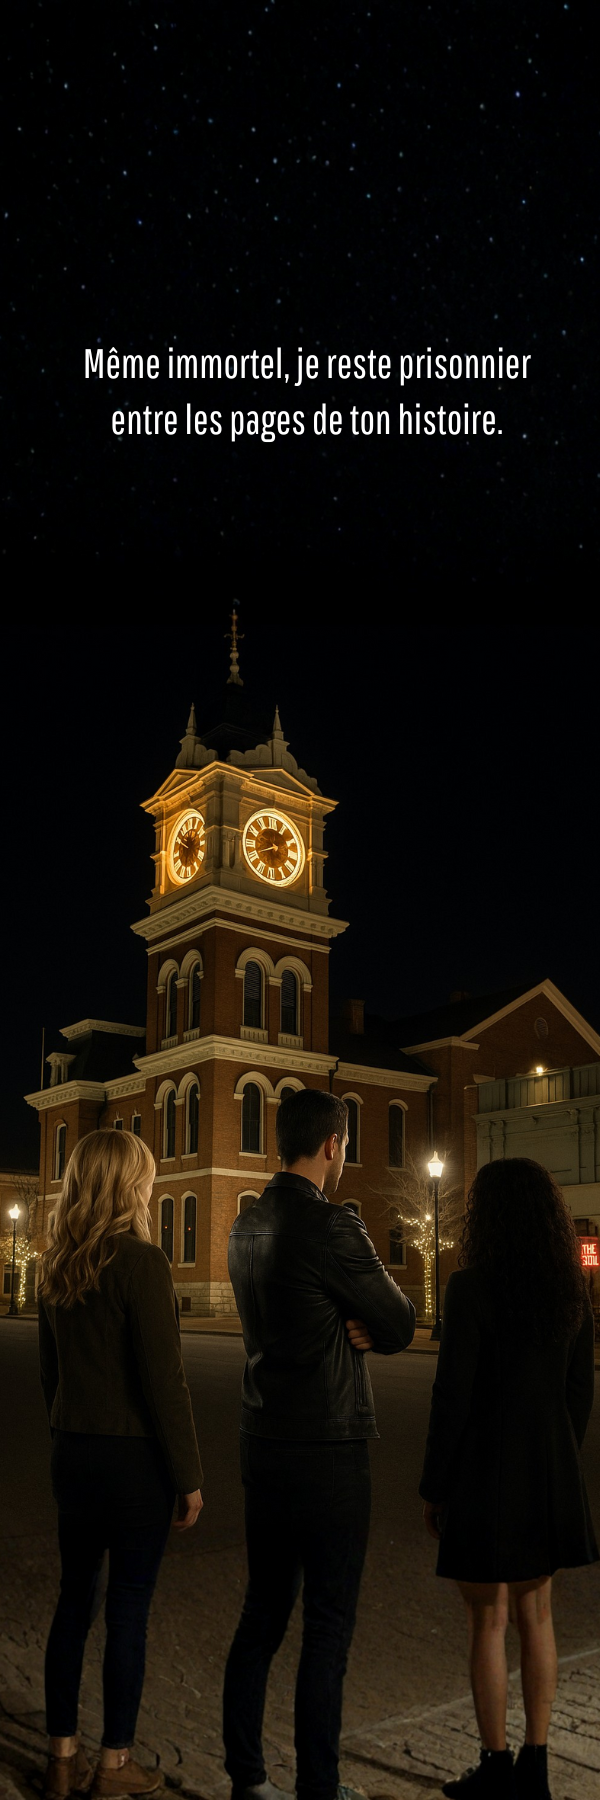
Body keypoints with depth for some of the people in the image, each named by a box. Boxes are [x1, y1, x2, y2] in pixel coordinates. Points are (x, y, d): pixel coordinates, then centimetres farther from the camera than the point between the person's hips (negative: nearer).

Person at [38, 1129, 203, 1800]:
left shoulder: (56, 1266, 3)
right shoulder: (141, 1262, -19)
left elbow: (50, 1370, 12)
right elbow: (163, 1381, -18)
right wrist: (188, 1476, -9)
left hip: (71, 1453, 7)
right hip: (135, 1456, -7)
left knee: (74, 1598, 17)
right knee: (128, 1608, 8)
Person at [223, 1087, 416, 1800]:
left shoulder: (245, 1227, 6)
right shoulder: (330, 1227, -20)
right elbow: (399, 1326, -11)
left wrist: (350, 1327, -3)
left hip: (262, 1445, 8)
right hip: (328, 1448, -8)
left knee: (262, 1611, 17)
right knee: (328, 1626, 5)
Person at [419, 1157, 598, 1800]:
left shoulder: (472, 1287, -18)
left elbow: (452, 1396, -17)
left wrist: (433, 1487, -6)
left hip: (486, 1474, -6)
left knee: (488, 1621, 9)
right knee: (535, 1615, 18)